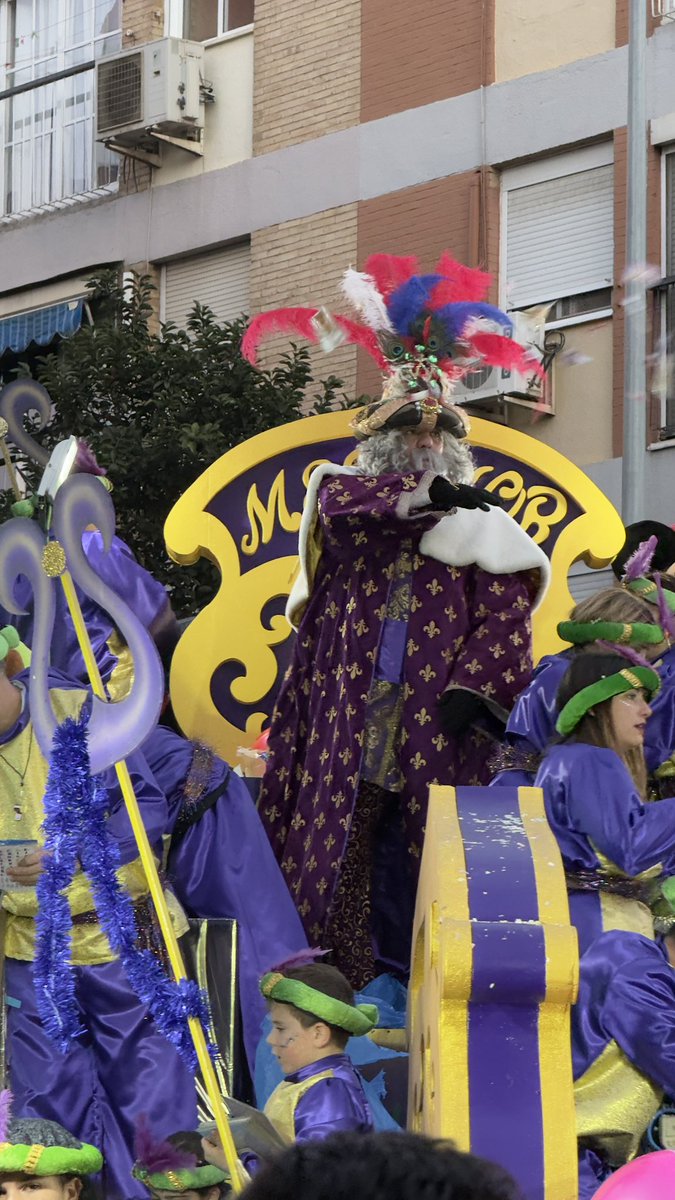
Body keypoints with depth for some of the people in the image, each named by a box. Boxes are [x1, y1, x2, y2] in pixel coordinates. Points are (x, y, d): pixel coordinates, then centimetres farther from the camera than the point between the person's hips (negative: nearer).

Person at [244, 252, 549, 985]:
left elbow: (504, 623, -1)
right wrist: (426, 493, -17)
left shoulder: (480, 527, 10)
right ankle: (342, 982, 3)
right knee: (342, 861, -2)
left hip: (438, 733, -1)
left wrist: (473, 690, -16)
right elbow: (335, 497, -12)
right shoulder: (349, 498, 13)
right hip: (352, 727, 1)